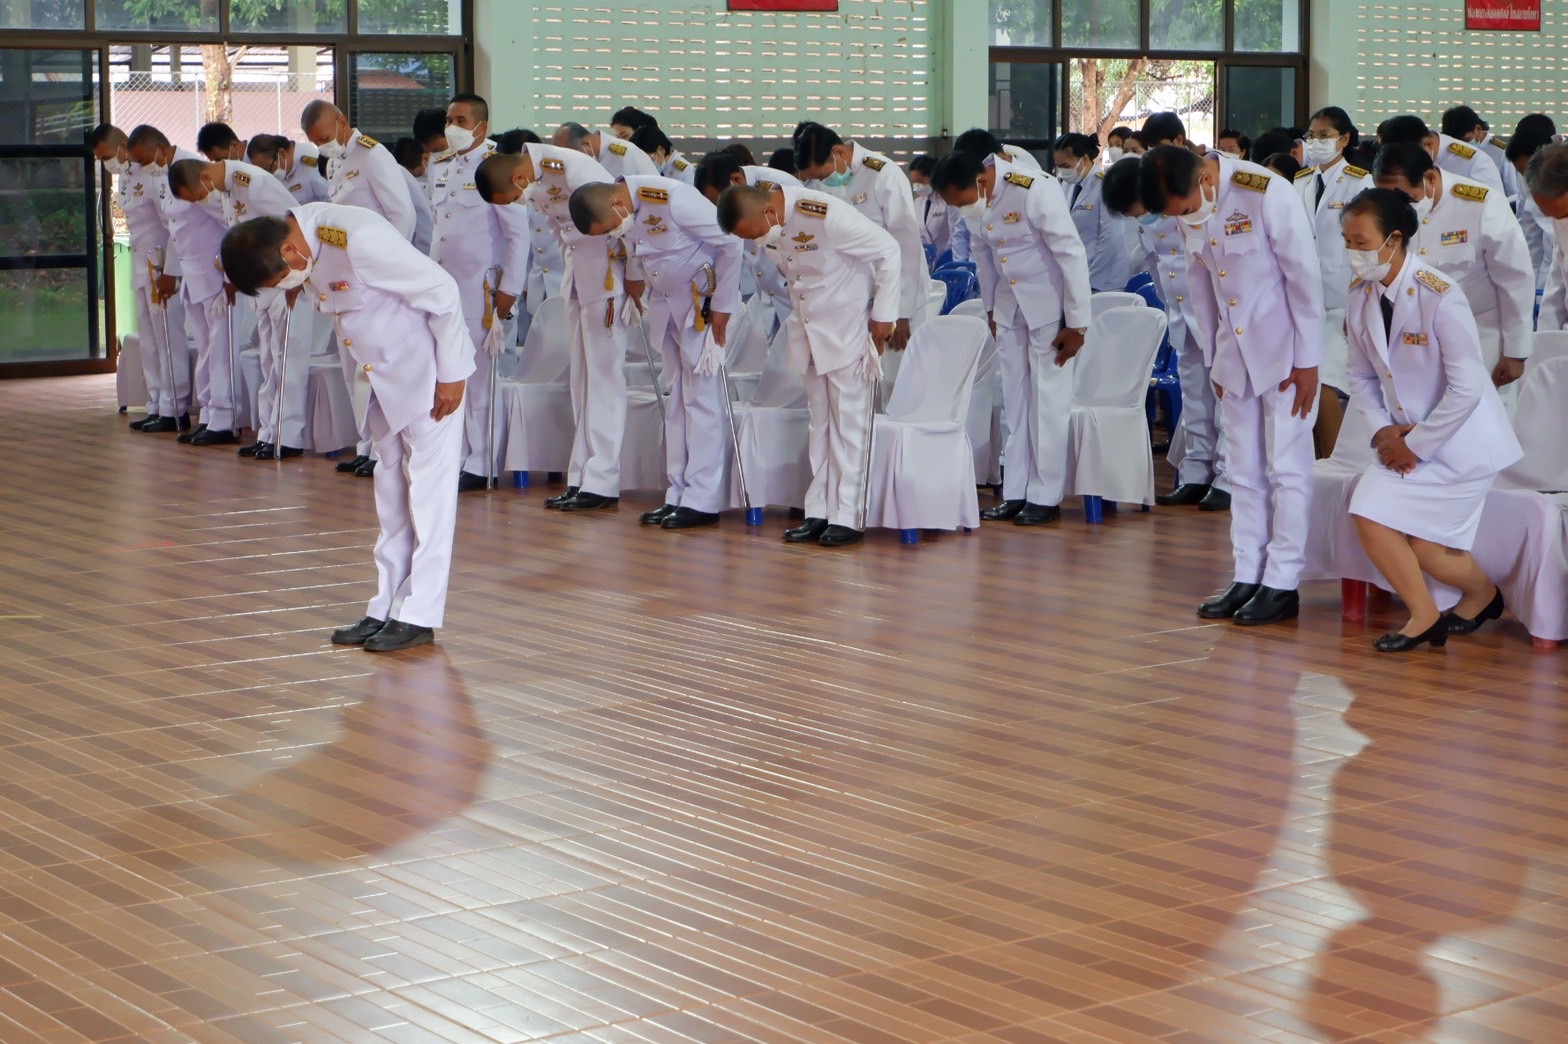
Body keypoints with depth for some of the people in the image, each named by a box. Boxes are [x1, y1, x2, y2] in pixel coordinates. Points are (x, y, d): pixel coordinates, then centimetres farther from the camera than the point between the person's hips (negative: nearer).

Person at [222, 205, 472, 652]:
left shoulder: (358, 241, -29)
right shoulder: (309, 246, -4)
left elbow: (442, 292, -24)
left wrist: (451, 373, -19)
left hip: (426, 372, -9)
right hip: (382, 376, 9)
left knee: (428, 489, -5)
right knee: (392, 492, 11)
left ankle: (419, 615, -2)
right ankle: (386, 610, 17)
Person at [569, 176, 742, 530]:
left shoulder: (673, 198, -25)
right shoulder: (623, 213, -4)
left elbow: (729, 243, -19)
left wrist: (722, 307, -15)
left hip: (704, 303, -7)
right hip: (666, 305, 7)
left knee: (702, 398, -7)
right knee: (677, 400, 8)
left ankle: (702, 501, -5)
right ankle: (678, 496, 12)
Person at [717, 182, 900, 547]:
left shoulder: (827, 215, -27)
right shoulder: (771, 223, -5)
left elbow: (888, 250, -19)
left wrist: (883, 315, -15)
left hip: (848, 326, -7)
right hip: (809, 327, 7)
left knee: (848, 420, -4)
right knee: (819, 420, 9)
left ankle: (847, 517, -1)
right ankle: (818, 513, 13)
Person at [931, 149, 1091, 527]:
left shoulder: (1036, 190, -25)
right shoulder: (974, 201, -4)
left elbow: (1072, 254, -21)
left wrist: (1076, 324, -18)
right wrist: (990, 309, 15)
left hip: (1049, 304, -7)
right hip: (1009, 306, 7)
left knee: (1049, 400, -2)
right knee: (1015, 401, 8)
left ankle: (1046, 497, 4)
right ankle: (1016, 494, 14)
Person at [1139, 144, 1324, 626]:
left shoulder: (1268, 195, -21)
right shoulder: (1189, 208, -1)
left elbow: (1305, 277, -16)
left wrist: (1307, 362, -14)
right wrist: (1214, 359, 11)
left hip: (1284, 351, -6)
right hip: (1235, 352, 6)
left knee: (1287, 469, -3)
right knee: (1243, 472, 9)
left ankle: (1282, 583, 0)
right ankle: (1247, 577, 14)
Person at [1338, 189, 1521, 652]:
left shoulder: (1440, 297, -22)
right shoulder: (1361, 296, -2)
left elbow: (1467, 389, -21)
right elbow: (1363, 376, 8)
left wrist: (1415, 444, -17)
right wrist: (1383, 430, -8)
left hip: (1458, 438, -7)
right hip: (1406, 439, 7)